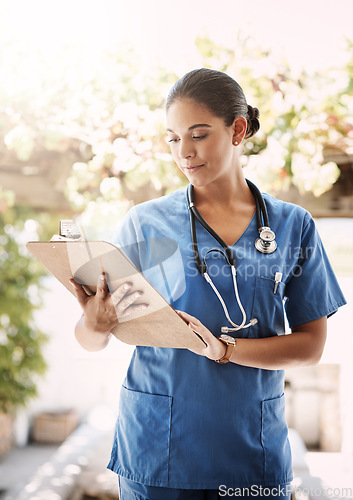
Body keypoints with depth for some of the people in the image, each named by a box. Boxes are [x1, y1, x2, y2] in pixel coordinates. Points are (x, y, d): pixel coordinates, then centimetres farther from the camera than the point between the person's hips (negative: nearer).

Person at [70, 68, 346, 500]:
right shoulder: (145, 223, -3)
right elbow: (90, 340, -3)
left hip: (253, 451, 1)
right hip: (156, 448, -1)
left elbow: (311, 343, -1)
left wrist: (223, 348, -16)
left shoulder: (292, 227, 1)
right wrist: (96, 324, -26)